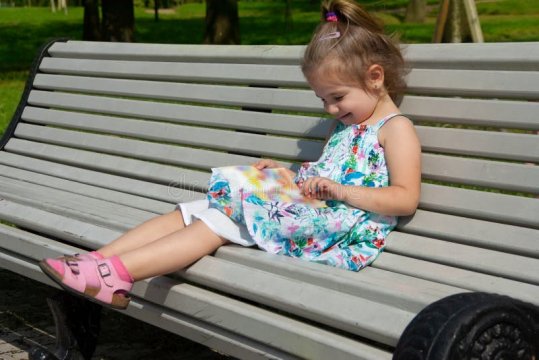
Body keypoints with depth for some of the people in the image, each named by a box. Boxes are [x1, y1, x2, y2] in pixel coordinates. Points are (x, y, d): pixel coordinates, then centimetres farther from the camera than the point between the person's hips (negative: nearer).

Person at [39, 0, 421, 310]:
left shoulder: (396, 129, -3)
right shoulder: (344, 126, 24)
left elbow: (406, 199, -13)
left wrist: (341, 191, -22)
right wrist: (285, 176, 13)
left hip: (334, 228, -9)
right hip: (307, 210, 9)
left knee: (216, 221, -24)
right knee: (194, 210, -7)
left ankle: (116, 272, -32)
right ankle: (101, 258, -17)